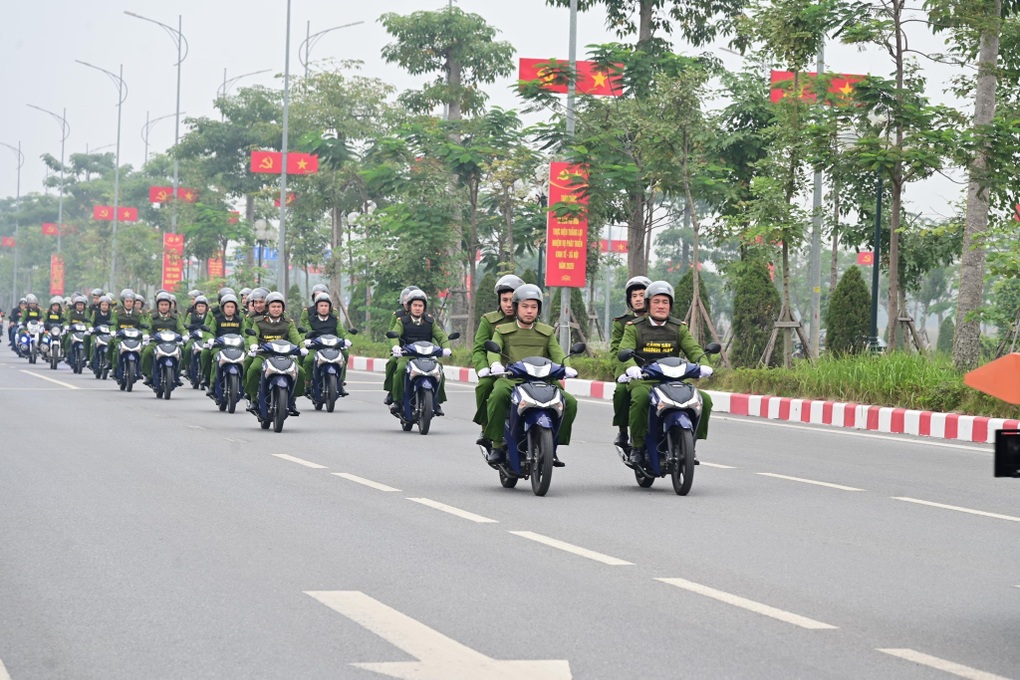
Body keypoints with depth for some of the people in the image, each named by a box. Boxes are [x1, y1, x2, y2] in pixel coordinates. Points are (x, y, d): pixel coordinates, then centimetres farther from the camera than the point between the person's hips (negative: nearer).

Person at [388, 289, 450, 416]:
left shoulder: (430, 322, 16)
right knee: (400, 369, -33)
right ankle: (397, 400, -21)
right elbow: (395, 334, -8)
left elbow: (441, 335, 6)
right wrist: (395, 346, -30)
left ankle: (437, 403, -6)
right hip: (407, 355, -2)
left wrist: (446, 347, -16)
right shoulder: (402, 321, 9)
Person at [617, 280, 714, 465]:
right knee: (640, 398, -38)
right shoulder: (635, 328, 7)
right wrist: (631, 367, -31)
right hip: (644, 380, -3)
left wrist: (703, 364, -20)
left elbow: (693, 349, 4)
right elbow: (624, 350, -7)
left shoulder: (679, 328, 16)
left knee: (704, 400, -18)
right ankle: (637, 445, -23)